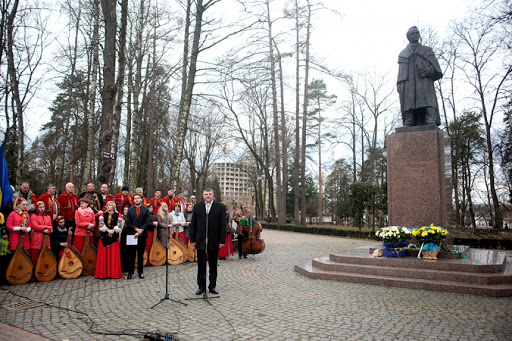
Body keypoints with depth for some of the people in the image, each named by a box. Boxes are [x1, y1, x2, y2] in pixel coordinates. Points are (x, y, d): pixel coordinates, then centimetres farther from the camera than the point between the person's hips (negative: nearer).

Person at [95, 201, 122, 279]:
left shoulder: (117, 215, 5)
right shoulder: (103, 214, 8)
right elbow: (101, 224, -2)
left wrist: (113, 230, -16)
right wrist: (108, 230, -14)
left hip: (114, 237, -1)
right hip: (104, 236, 1)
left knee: (114, 255, 1)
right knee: (104, 255, 2)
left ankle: (114, 273, 7)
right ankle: (103, 273, 9)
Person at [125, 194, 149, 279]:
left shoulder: (146, 210, 4)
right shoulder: (130, 210, 7)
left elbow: (147, 223, -3)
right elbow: (128, 223, 0)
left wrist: (140, 231, -14)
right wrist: (136, 229, -14)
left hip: (142, 235, 0)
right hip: (131, 235, 1)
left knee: (141, 255, 7)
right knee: (131, 255, 4)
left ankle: (140, 272, 13)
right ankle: (130, 272, 11)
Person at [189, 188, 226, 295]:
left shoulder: (220, 207, -1)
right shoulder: (197, 207, 5)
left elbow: (223, 225, -3)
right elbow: (193, 224, 5)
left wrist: (222, 240, -8)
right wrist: (192, 239, 1)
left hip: (214, 241, -1)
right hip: (200, 241, 1)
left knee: (213, 265, 10)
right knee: (201, 265, 8)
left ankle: (212, 286, 22)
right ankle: (201, 286, 20)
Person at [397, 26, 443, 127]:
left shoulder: (427, 51, 25)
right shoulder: (403, 54, 26)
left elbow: (436, 69, 16)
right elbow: (401, 74, 17)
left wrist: (428, 70, -7)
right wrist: (400, 87, 1)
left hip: (425, 83, 0)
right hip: (409, 86, 0)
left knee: (429, 106, -20)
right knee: (409, 108, -13)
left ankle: (432, 126, -31)